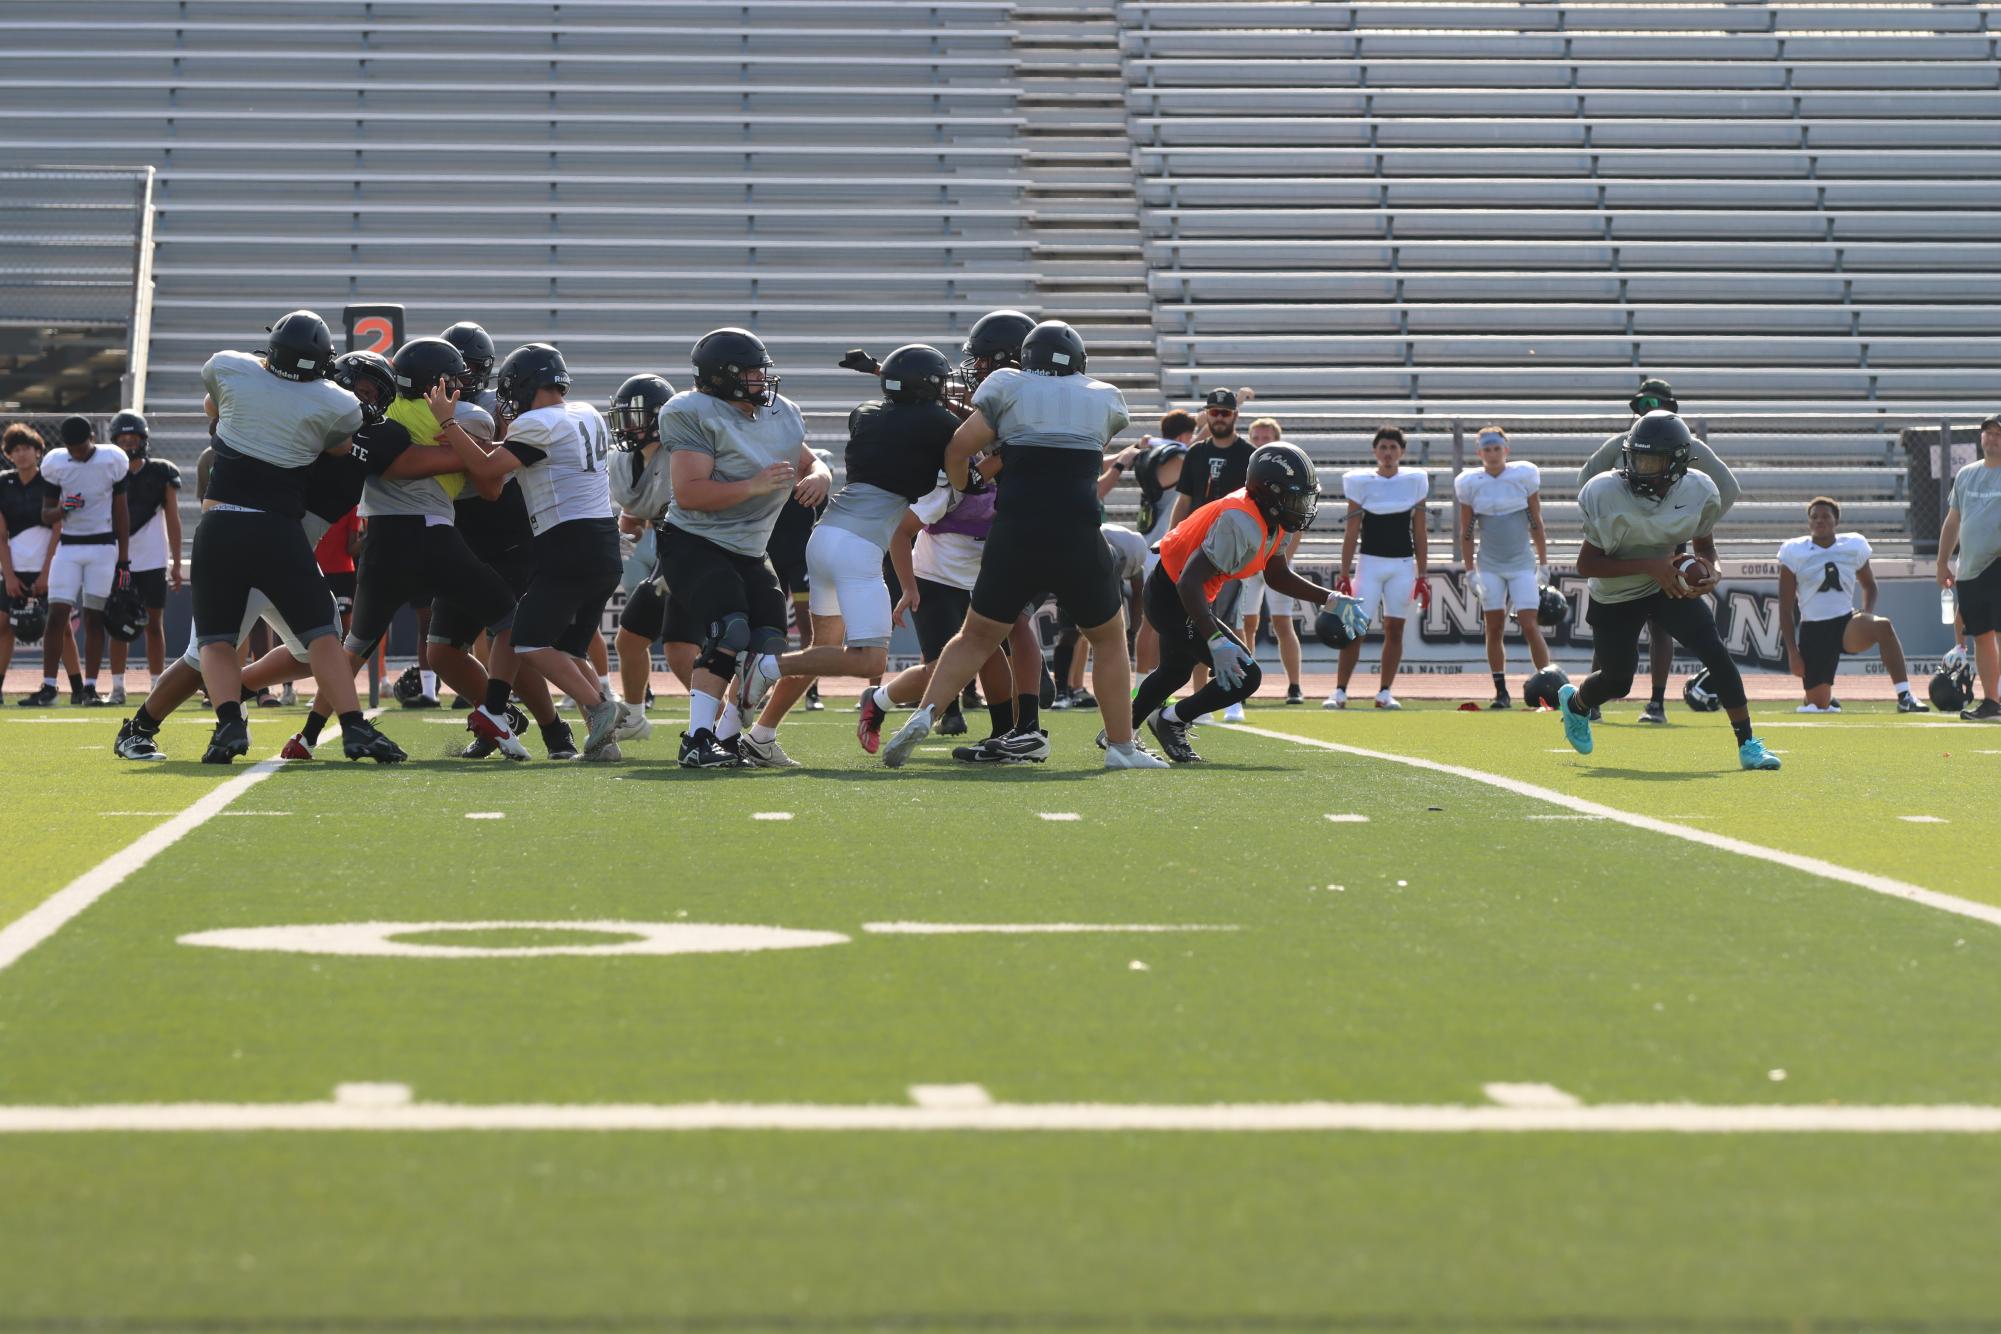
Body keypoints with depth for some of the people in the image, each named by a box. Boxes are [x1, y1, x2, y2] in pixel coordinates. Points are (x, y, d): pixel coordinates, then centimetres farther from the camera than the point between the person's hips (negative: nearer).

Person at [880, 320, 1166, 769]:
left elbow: (961, 445, 0)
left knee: (977, 637, 15)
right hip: (1078, 541, 0)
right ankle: (1121, 746, 15)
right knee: (1109, 640, 18)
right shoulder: (1105, 398, 11)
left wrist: (960, 493, 17)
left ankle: (925, 713, -2)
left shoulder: (1008, 386, 5)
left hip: (1013, 537, 0)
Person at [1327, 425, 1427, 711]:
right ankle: (1340, 692, -5)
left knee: (1394, 629, 2)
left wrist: (1422, 575, 5)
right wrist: (1344, 575, -2)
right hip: (1369, 563, -2)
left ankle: (1385, 693, 9)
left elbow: (1419, 533, 8)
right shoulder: (1361, 482, 1)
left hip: (1403, 565, 2)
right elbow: (1351, 532, 2)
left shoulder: (1414, 481, 5)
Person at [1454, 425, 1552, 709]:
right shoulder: (1470, 483, -1)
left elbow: (1536, 523, 2)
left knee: (1530, 627, -10)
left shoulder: (1524, 476, -5)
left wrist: (1543, 564, 1)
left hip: (1522, 564, -2)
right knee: (1494, 629, 1)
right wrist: (1471, 570, 4)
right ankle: (1501, 692, 8)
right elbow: (1466, 531, 7)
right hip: (1489, 566, 2)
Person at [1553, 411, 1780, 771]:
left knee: (1715, 652, -17)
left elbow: (1703, 543, 6)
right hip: (1615, 596, -2)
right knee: (1617, 683, 7)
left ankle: (1747, 744, -9)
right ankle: (1574, 701, 45)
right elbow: (1586, 564, -22)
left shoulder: (1699, 494, -15)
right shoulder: (1607, 494, -26)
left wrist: (1709, 569, -17)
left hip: (1670, 584, 2)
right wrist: (1649, 566, -31)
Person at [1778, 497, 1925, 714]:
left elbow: (1869, 585, 21)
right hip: (1813, 631, 0)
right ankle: (1827, 702, 42)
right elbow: (1785, 607, 1)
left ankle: (1905, 697, -35)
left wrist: (1867, 615, -1)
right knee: (1818, 706, 2)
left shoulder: (1854, 546, 4)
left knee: (1883, 626, -34)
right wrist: (1792, 651, -4)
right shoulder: (1794, 552, -1)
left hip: (1847, 623, 0)